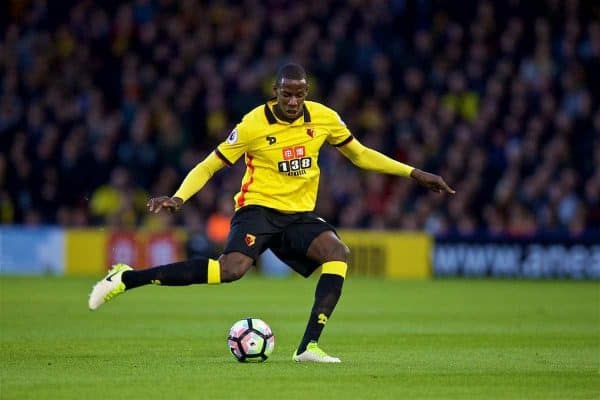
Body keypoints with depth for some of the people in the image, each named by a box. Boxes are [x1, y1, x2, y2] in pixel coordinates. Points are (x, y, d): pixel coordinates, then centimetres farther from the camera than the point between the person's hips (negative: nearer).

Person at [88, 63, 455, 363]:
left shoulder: (324, 118, 0)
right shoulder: (254, 125, -12)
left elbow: (360, 154, 14)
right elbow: (209, 166, -6)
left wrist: (414, 173, 9)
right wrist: (179, 198, -23)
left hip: (300, 214, 5)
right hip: (259, 208, -5)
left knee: (338, 252, -26)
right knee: (232, 268, -32)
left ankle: (309, 346, -26)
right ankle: (126, 278, -25)